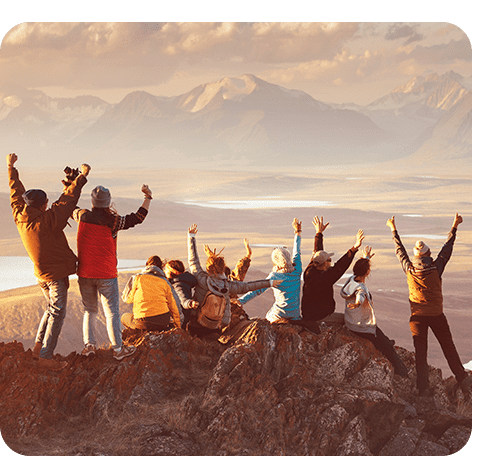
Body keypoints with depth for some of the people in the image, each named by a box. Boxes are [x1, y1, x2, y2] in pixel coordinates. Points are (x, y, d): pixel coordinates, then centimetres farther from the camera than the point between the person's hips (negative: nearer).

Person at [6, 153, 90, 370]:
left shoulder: (20, 218, -5)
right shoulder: (48, 220, -24)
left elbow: (16, 191, 8)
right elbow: (68, 199, -18)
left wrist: (11, 167, 20)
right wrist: (82, 176, -8)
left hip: (41, 274, 8)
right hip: (56, 273, -8)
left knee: (52, 308, 23)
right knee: (57, 313, -2)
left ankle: (38, 347, 22)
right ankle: (46, 356, -2)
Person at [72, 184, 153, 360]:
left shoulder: (83, 216, -2)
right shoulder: (112, 221, -13)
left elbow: (72, 210, 21)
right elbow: (137, 218, -8)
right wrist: (148, 198, 3)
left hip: (85, 274, 4)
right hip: (106, 275, -4)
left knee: (89, 310, 15)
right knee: (111, 312, 1)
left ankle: (89, 344, 10)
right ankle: (118, 349, 4)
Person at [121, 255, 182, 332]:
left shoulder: (137, 278, 3)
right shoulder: (165, 282, 10)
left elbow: (127, 299, 10)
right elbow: (173, 306, 12)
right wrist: (178, 327, 23)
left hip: (142, 323, -2)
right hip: (162, 322, 2)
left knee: (124, 317, 30)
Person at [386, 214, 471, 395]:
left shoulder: (409, 269, -7)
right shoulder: (436, 268, -12)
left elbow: (399, 250, 7)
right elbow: (447, 248, -1)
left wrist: (394, 230, 20)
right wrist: (454, 226, 8)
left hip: (417, 317, 1)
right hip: (436, 315, -1)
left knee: (420, 351, 5)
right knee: (449, 348, 9)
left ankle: (423, 387, 1)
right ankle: (463, 381, 13)